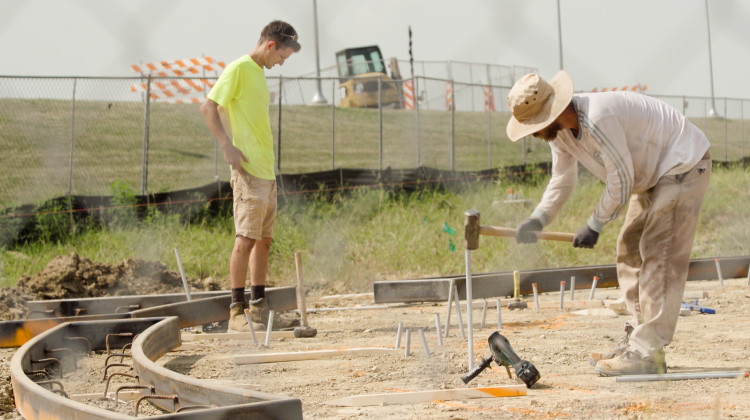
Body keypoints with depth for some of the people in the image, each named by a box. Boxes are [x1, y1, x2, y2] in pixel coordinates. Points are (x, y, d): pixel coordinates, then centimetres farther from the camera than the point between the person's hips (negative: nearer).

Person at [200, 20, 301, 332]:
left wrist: (267, 160, 17)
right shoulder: (239, 69, -8)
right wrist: (228, 146, -19)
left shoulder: (259, 72, 18)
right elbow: (208, 108, -13)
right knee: (246, 237, -10)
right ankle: (237, 312, -9)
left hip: (266, 170, 9)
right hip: (249, 171, -9)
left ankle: (259, 309, 15)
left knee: (264, 239, 10)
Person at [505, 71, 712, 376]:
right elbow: (563, 180, 10)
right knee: (630, 251, 10)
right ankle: (638, 337, 14)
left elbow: (621, 179, -25)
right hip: (654, 174, 10)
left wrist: (595, 225, -16)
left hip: (684, 164, -10)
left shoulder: (597, 119, -33)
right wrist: (537, 219, -5)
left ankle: (647, 354, -17)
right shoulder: (559, 130, -2)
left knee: (659, 254, -14)